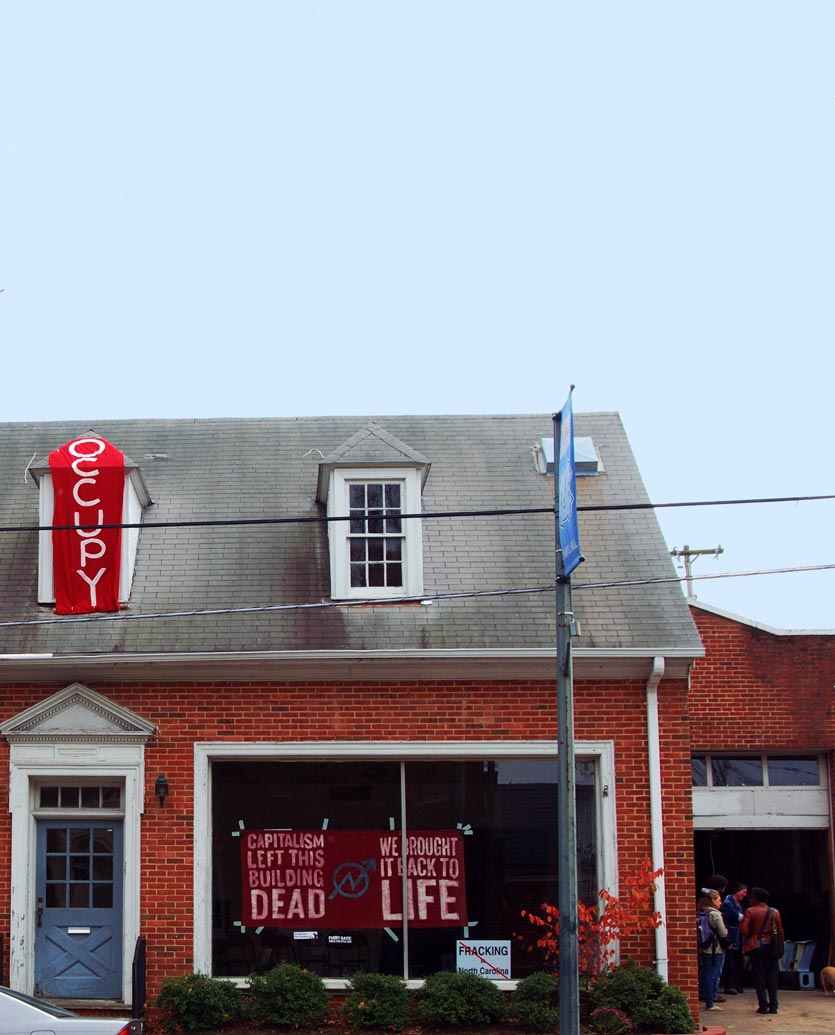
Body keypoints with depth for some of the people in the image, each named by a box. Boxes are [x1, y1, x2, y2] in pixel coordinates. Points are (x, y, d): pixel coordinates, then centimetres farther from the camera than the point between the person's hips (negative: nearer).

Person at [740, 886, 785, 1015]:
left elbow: (743, 930, -15)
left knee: (759, 977, 3)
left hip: (756, 947, -2)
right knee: (772, 976, 8)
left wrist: (751, 935, 6)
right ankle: (773, 1006, 5)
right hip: (771, 946, 2)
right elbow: (781, 932, 1)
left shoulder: (750, 911, -6)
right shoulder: (775, 912, 2)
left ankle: (763, 1005, -1)